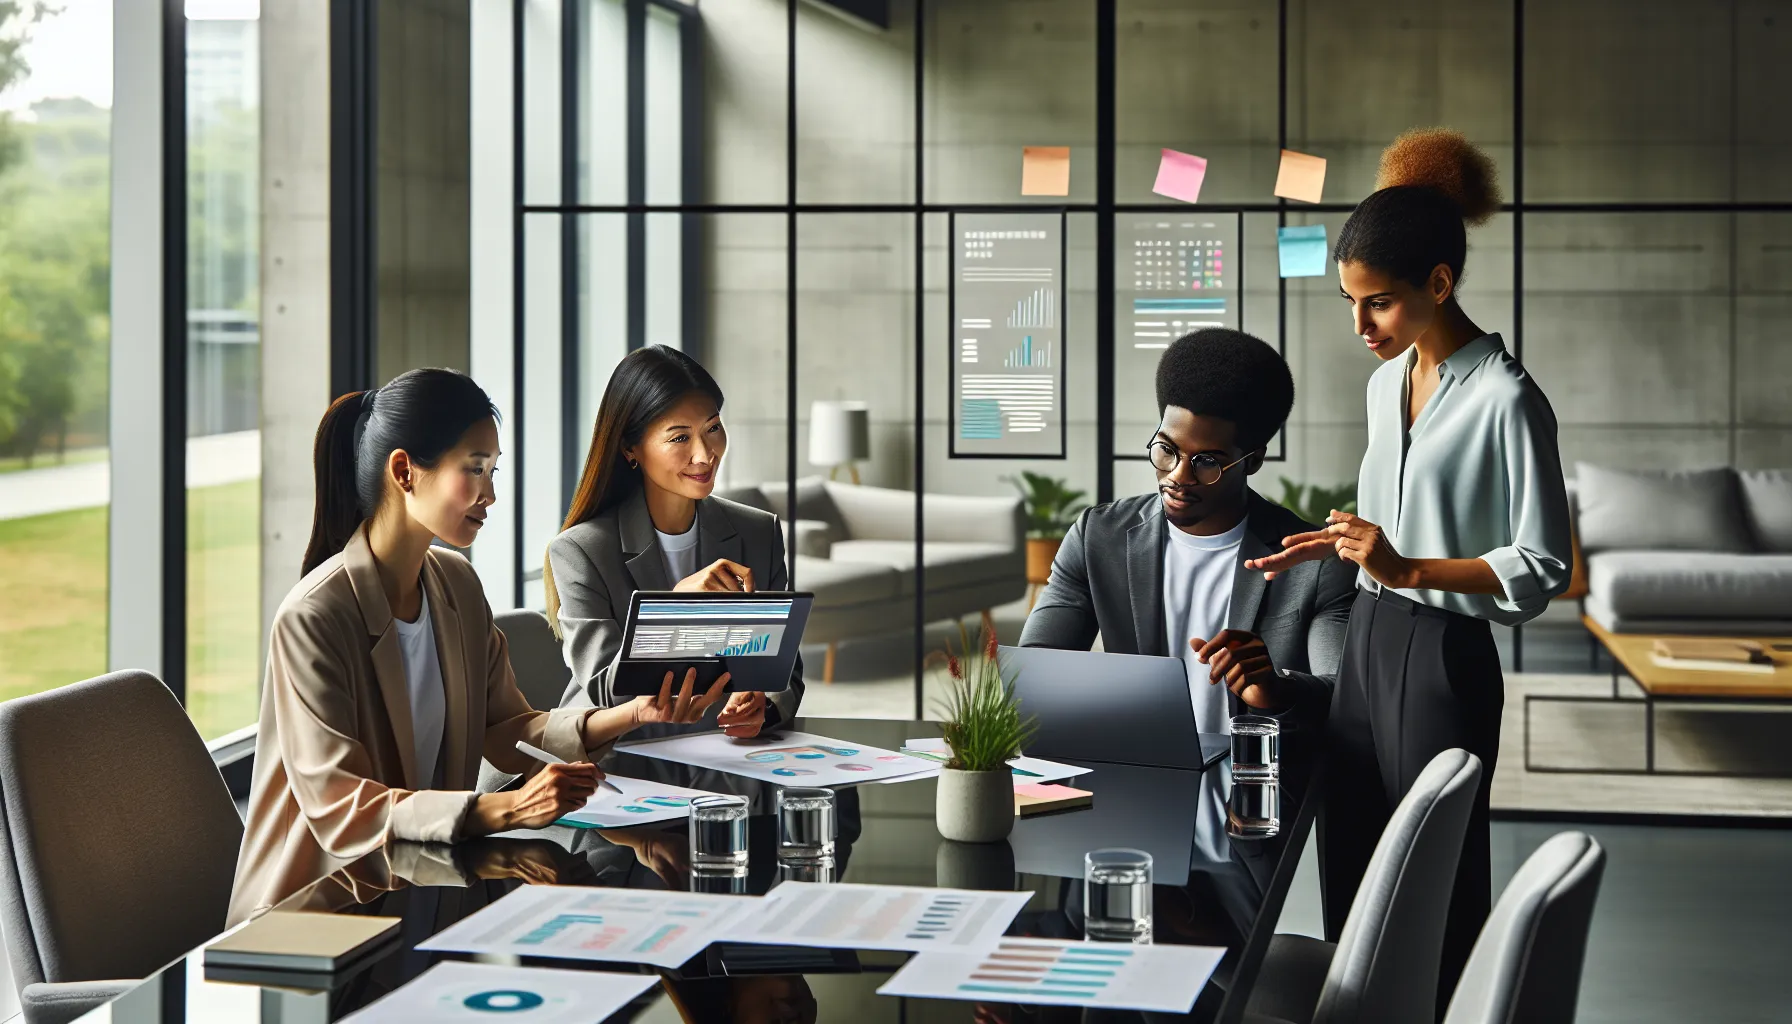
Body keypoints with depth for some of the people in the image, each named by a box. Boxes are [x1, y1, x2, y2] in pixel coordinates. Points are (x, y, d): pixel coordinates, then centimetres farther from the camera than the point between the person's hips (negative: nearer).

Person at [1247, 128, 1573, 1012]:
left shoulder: (1505, 399, -16)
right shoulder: (1387, 380, 9)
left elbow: (1543, 566, -16)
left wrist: (1409, 570, -23)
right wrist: (1338, 543, 4)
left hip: (1443, 655, -8)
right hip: (1368, 638, 8)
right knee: (1348, 868, 14)